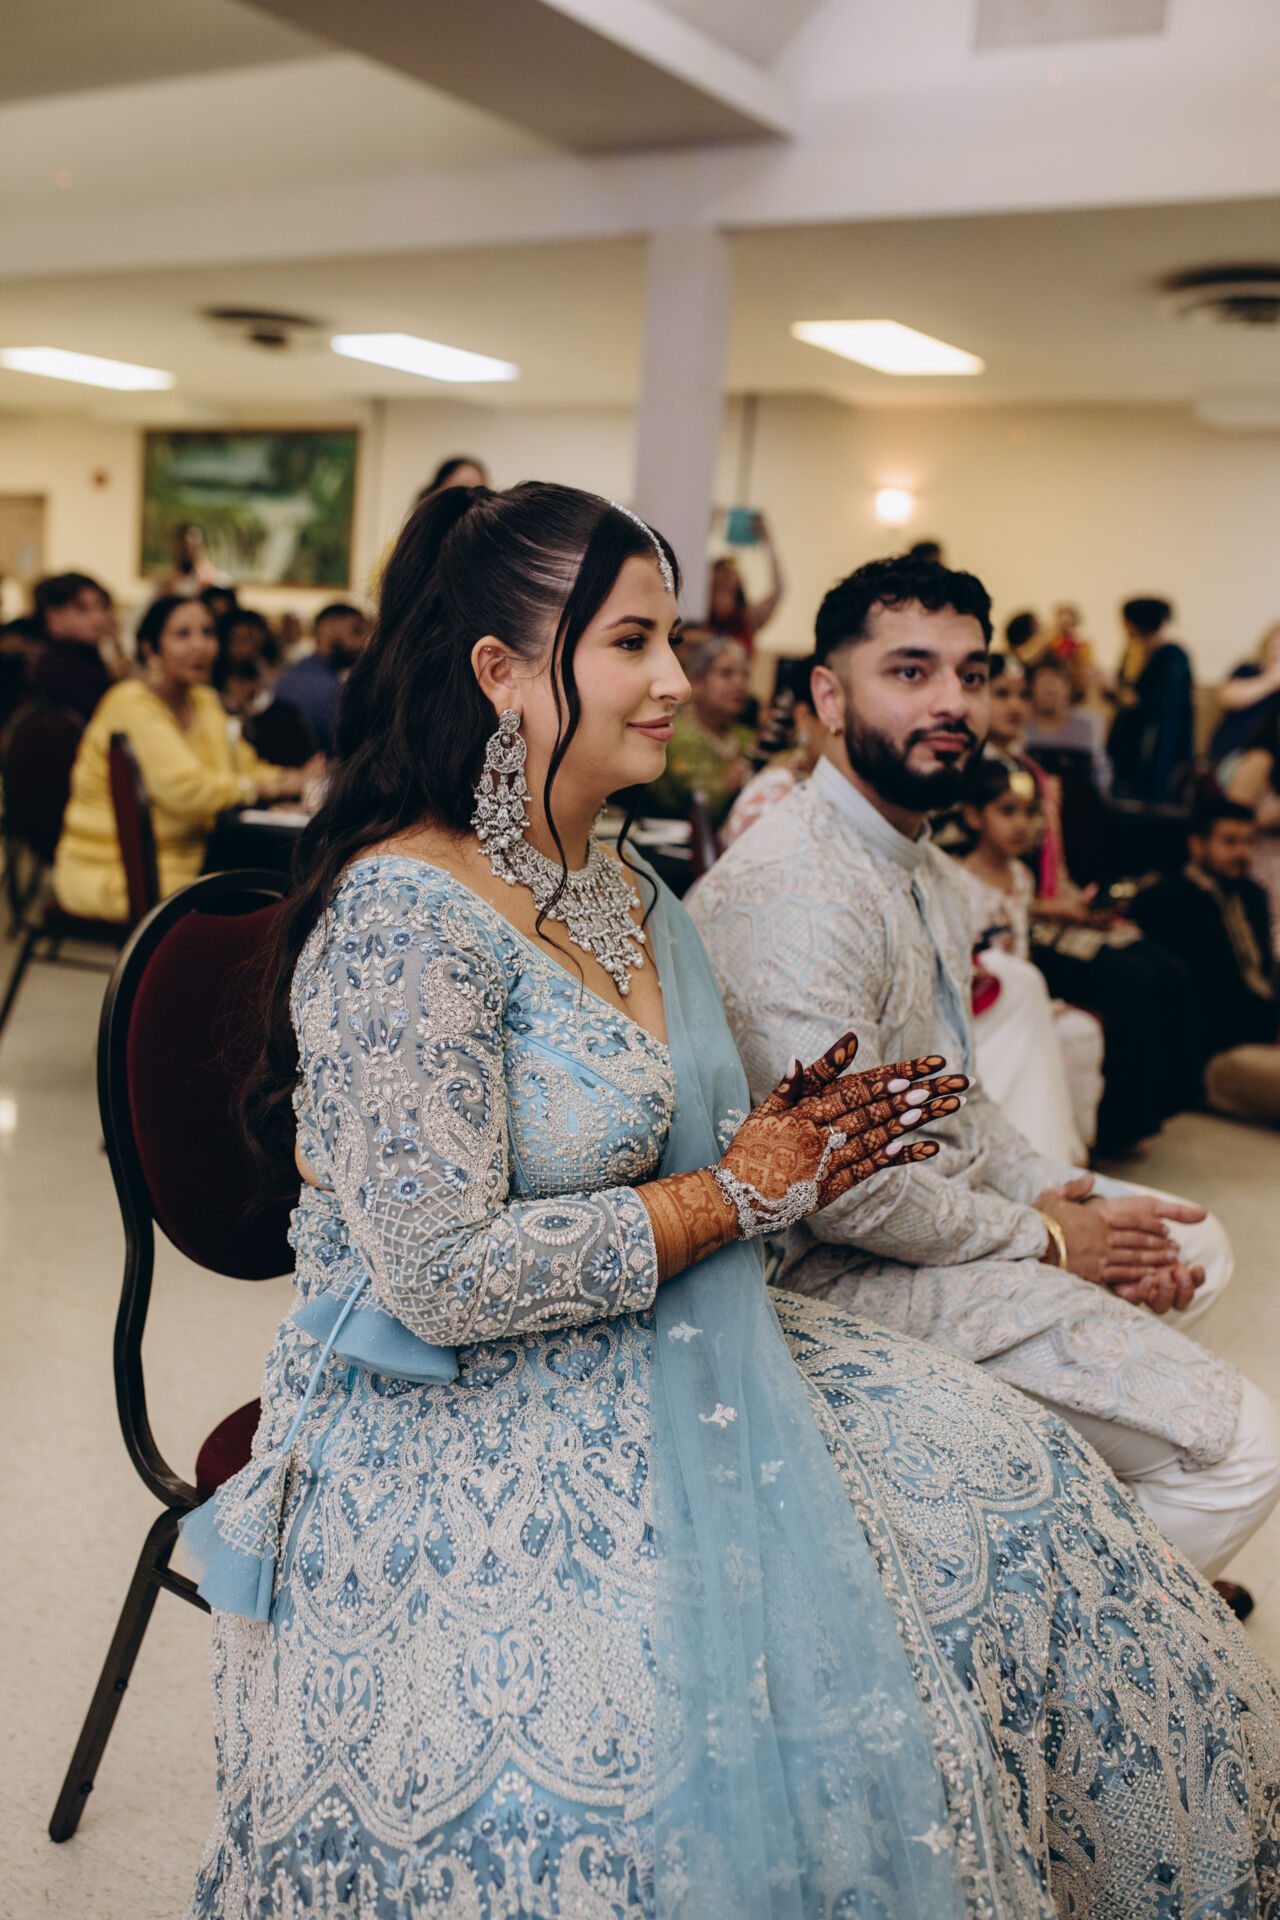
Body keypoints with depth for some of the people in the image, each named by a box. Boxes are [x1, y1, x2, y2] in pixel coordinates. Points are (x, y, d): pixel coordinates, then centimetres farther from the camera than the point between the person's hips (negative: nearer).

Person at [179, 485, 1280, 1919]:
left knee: (1018, 1512, 0)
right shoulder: (406, 917, -20)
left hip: (669, 1363, 8)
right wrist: (738, 1191, -16)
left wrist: (785, 1141, -4)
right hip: (460, 1426, -8)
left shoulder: (626, 889, 7)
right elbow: (443, 1279, -24)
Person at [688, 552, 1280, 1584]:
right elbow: (841, 1183, -27)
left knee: (1194, 1244, 23)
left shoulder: (934, 878, 11)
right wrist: (1041, 1238, -12)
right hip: (850, 1264, -10)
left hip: (948, 1205, 10)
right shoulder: (794, 888, -24)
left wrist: (1066, 1199, 1)